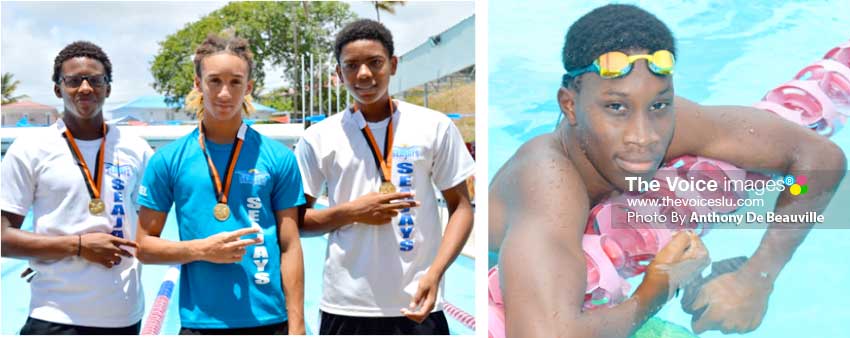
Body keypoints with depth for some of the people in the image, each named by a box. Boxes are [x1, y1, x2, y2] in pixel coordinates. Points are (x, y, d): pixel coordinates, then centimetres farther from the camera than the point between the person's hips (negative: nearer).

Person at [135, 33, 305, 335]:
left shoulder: (278, 158, 0)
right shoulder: (168, 160, 1)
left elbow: (290, 247, 0)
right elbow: (144, 246, 5)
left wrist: (296, 327, -4)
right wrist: (202, 250, -12)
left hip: (269, 320, 0)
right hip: (198, 322, 0)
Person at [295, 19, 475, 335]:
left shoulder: (435, 126, 2)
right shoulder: (318, 137, 3)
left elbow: (460, 207, 3)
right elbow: (295, 218, 7)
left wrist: (435, 273, -11)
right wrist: (352, 212, -10)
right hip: (345, 305, 1)